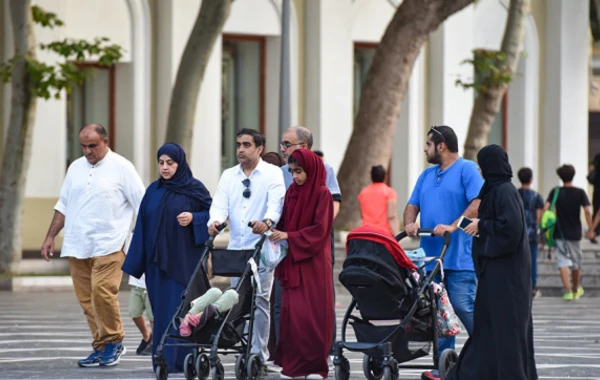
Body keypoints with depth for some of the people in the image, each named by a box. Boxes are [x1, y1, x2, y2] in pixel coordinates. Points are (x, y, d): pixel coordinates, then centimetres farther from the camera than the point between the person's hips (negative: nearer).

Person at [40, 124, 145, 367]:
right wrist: (50, 237, 16)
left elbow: (142, 206, -1)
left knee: (102, 291, -18)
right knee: (86, 299, 3)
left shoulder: (121, 167, -1)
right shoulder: (76, 168, 15)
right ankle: (101, 347, 11)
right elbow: (63, 206, 21)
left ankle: (113, 342, -2)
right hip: (77, 246, 6)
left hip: (108, 245, -6)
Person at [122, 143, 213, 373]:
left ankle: (179, 360, -8)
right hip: (157, 260, 4)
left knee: (181, 308, -8)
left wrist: (193, 219, -17)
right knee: (162, 310, 3)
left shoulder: (194, 189, -1)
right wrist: (136, 262, 7)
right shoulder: (153, 191, 10)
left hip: (184, 261, -4)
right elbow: (142, 225, 11)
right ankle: (163, 360, 7)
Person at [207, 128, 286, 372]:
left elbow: (276, 202, -17)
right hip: (235, 249, 5)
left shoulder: (272, 174, 0)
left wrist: (267, 221, -38)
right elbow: (220, 203, 0)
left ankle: (258, 356, -8)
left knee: (259, 302, -9)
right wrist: (215, 221, -23)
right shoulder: (229, 176, 14)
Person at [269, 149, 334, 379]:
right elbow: (285, 223, 13)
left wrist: (289, 237, -16)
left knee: (314, 314, -4)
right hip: (292, 261, 4)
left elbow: (320, 230, -11)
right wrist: (276, 232, -7)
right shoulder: (291, 193, 10)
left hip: (313, 262, -4)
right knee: (292, 312, -1)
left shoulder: (322, 194, -5)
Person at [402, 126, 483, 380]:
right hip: (430, 254, 7)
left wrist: (453, 227, -24)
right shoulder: (427, 175, 20)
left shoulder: (468, 170, -3)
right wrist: (409, 223, -4)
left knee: (464, 307, -11)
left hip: (458, 257, -7)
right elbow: (413, 205, 18)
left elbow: (478, 204, -15)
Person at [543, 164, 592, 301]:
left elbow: (546, 208, -12)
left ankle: (568, 291, -20)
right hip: (575, 233, 1)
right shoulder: (580, 193, -2)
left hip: (560, 233, -1)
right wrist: (591, 229, -7)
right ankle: (576, 290, 34)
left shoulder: (556, 192, -2)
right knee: (576, 263, 18)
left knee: (563, 263, -6)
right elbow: (587, 210, -13)